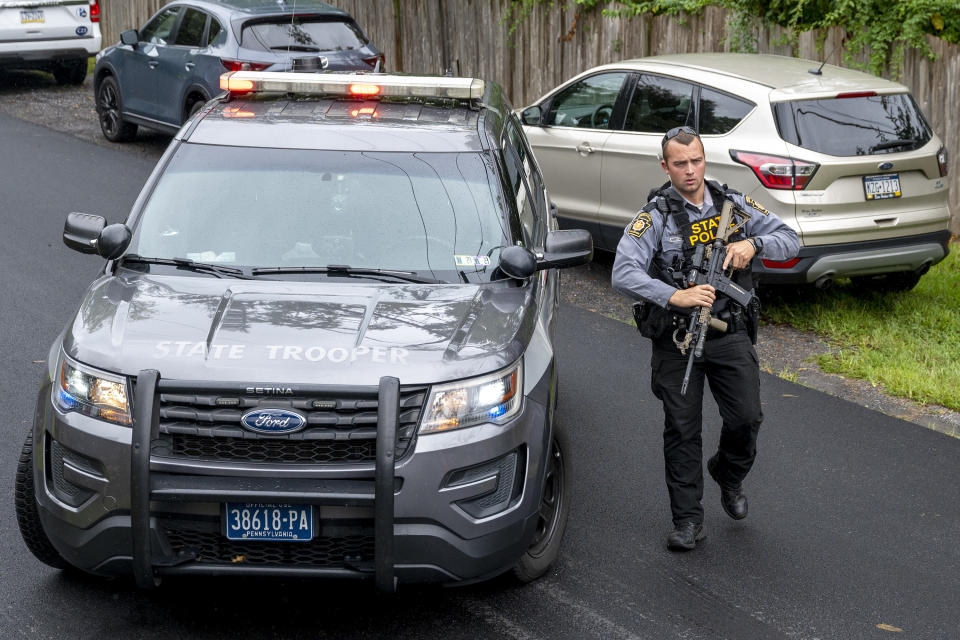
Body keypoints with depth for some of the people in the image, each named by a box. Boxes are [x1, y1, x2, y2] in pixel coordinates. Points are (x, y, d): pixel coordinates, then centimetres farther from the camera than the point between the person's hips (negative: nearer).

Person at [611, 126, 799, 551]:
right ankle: (688, 520, 13)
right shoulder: (655, 216, -7)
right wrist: (675, 297, -31)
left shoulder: (733, 205, 5)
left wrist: (753, 244, -14)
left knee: (746, 419, -5)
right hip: (676, 339, -2)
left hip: (730, 333, 2)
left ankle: (728, 474, 28)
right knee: (682, 429, 2)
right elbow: (623, 275, -18)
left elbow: (790, 240, 7)